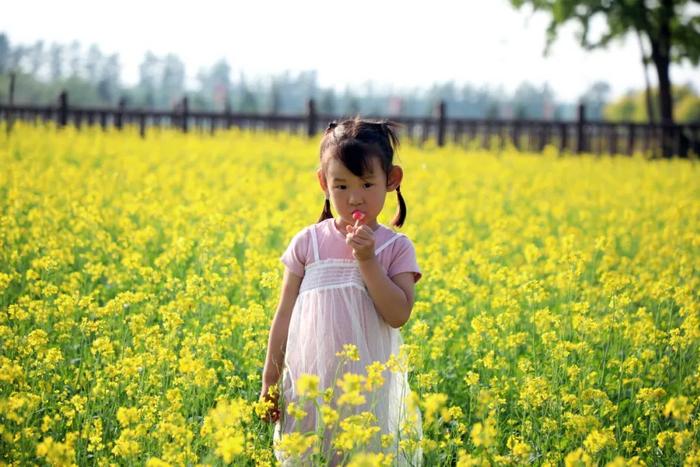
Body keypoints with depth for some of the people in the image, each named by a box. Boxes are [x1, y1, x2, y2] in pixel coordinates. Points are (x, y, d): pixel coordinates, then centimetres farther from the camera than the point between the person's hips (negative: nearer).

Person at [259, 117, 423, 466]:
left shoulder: (396, 248, 0)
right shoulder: (308, 243, 2)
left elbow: (399, 314, -11)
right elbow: (284, 316, 5)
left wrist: (367, 260, -16)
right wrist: (269, 382, 3)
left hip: (369, 390, -1)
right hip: (308, 387, 1)